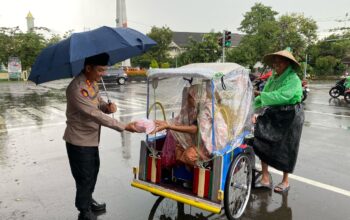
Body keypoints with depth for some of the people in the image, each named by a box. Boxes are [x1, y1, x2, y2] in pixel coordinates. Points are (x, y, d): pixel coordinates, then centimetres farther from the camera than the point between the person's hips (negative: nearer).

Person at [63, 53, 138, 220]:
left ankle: (88, 200, 47)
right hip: (79, 141, -9)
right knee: (85, 177, 8)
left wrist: (108, 106, -14)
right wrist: (124, 127, -29)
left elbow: (98, 102, 11)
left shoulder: (93, 82, 0)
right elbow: (96, 115, -31)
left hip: (92, 138, 9)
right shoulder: (76, 89, -28)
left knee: (93, 171, 24)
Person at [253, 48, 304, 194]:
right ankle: (265, 178, 3)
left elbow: (281, 96, -29)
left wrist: (260, 94, -27)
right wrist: (257, 111, -13)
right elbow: (265, 97, 1)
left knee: (285, 149, 6)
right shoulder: (273, 78, 6)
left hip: (290, 116, -6)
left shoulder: (293, 79, -14)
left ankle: (285, 181, 25)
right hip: (274, 114, 6)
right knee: (262, 143, -6)